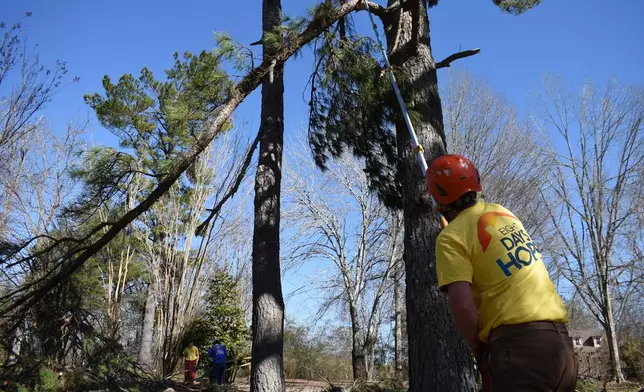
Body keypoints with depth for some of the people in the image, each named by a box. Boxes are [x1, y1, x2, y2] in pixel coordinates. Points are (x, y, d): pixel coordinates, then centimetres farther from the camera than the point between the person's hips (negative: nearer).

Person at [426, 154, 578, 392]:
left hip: (519, 341, -8)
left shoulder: (451, 238, -7)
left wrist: (477, 347, 0)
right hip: (558, 337, 8)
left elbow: (462, 305, -17)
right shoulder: (502, 212, 14)